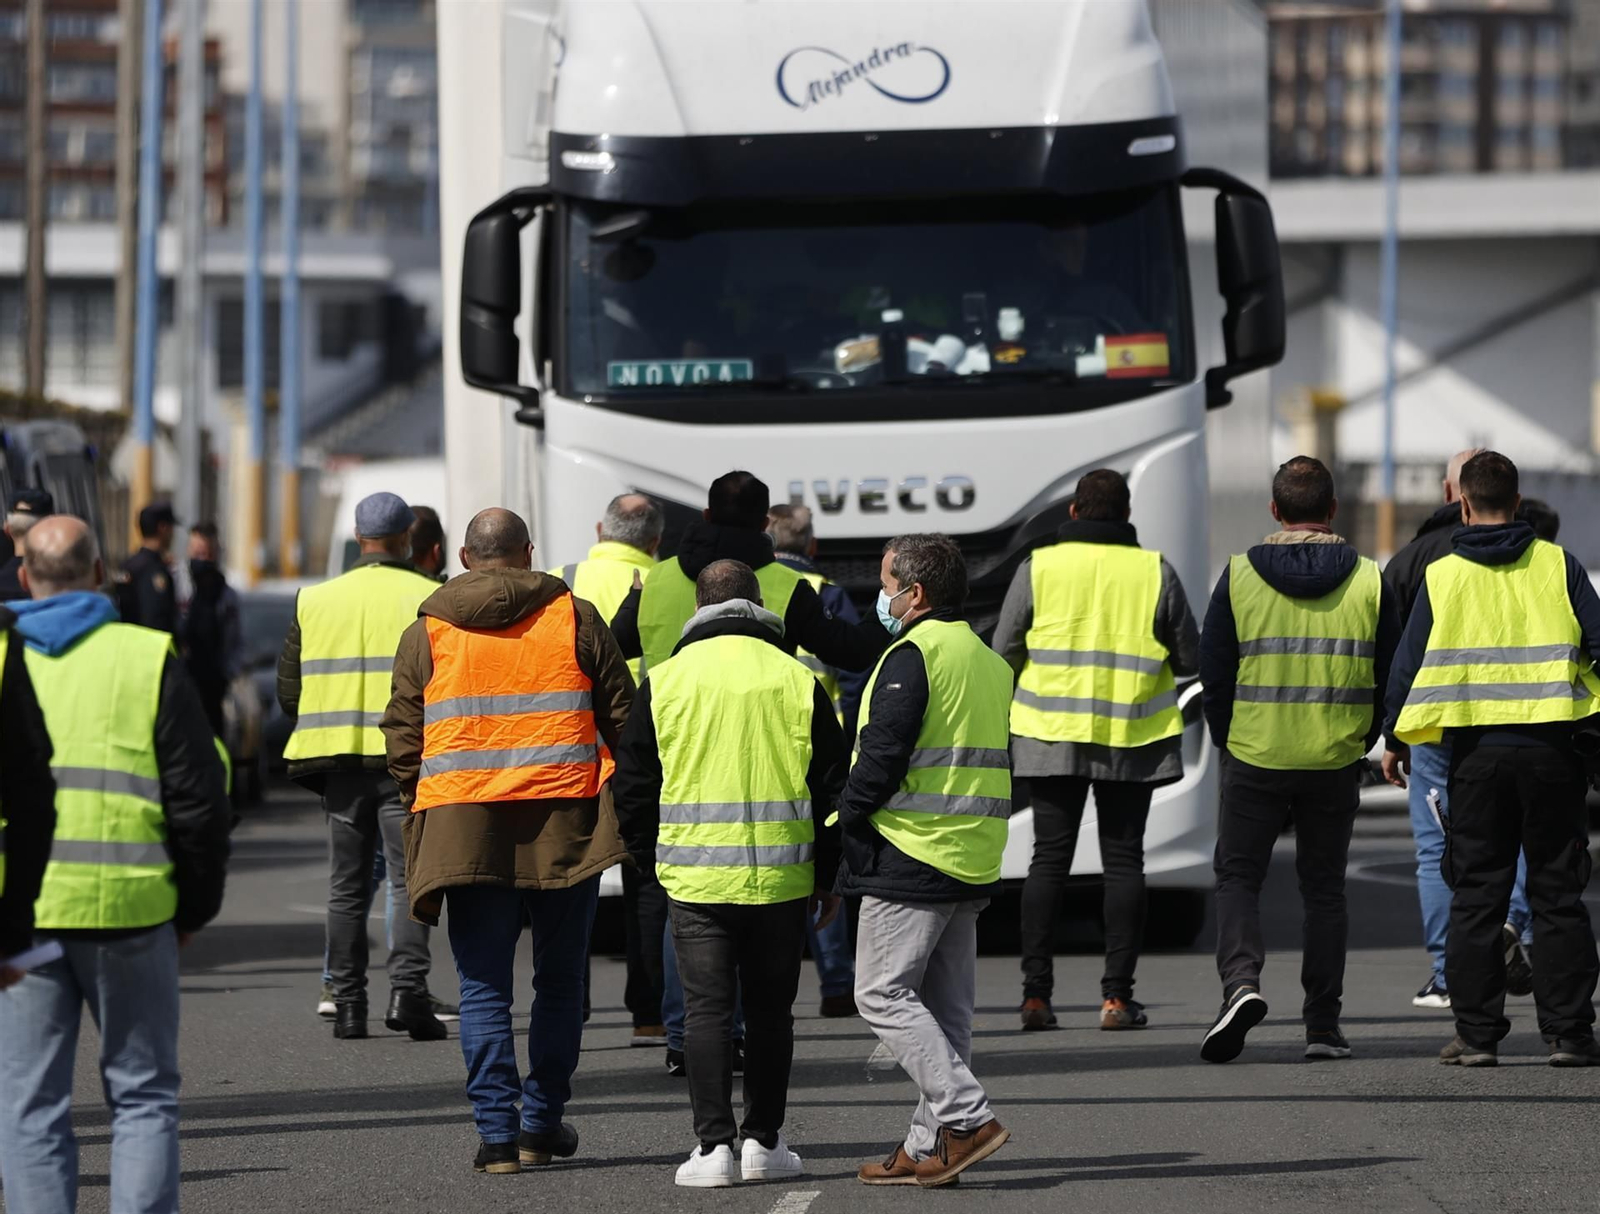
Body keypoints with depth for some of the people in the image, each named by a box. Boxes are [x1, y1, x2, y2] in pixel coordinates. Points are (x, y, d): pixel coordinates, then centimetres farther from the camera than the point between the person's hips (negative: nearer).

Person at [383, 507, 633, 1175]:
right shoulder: (576, 618, 4)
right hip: (564, 820, 0)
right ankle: (542, 1123, 15)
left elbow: (402, 739, 6)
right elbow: (623, 717, 6)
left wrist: (417, 806, 19)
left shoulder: (427, 632, 5)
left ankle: (497, 1131, -3)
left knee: (484, 987, 4)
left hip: (464, 826, 0)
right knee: (559, 980, 13)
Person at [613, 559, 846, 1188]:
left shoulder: (664, 681, 1)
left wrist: (650, 855, 20)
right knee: (769, 1010, 10)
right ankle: (763, 1141, 13)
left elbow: (633, 783, 6)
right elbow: (832, 783, 5)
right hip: (781, 877, 1)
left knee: (707, 1008, 2)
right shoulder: (797, 680, 1)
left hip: (695, 876, -1)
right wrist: (826, 876, 15)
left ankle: (714, 1143, -5)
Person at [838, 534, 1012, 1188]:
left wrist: (847, 817, -3)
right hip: (973, 863, 9)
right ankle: (929, 1147, 11)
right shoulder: (991, 663, 16)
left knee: (883, 993, -5)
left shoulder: (913, 655, -12)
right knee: (943, 1005, 10)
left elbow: (881, 757, -17)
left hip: (910, 856, -9)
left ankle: (968, 1117, -15)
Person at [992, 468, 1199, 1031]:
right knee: (1123, 860, 6)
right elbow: (1191, 657, 3)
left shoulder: (1038, 567, -2)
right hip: (1132, 737, 0)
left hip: (1051, 732, 0)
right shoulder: (1155, 571, -1)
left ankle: (1036, 990, -1)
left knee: (1050, 858, 5)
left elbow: (1003, 652, 0)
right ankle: (1117, 994, 1)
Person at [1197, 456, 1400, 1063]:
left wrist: (1228, 741, 14)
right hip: (1336, 763, 1)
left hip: (1255, 759, -1)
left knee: (1238, 877, 9)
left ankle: (1241, 980, -16)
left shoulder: (1239, 576, -4)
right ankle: (1322, 1024, 11)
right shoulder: (1368, 581, -1)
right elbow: (1392, 673, 4)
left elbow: (1214, 671, 0)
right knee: (1324, 887, 12)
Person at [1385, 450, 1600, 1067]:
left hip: (1476, 751, 0)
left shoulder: (1442, 576, 1)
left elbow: (1409, 664, 1)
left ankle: (1476, 1033, 4)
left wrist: (1395, 741, 13)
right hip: (1549, 750, 0)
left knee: (1476, 896, 6)